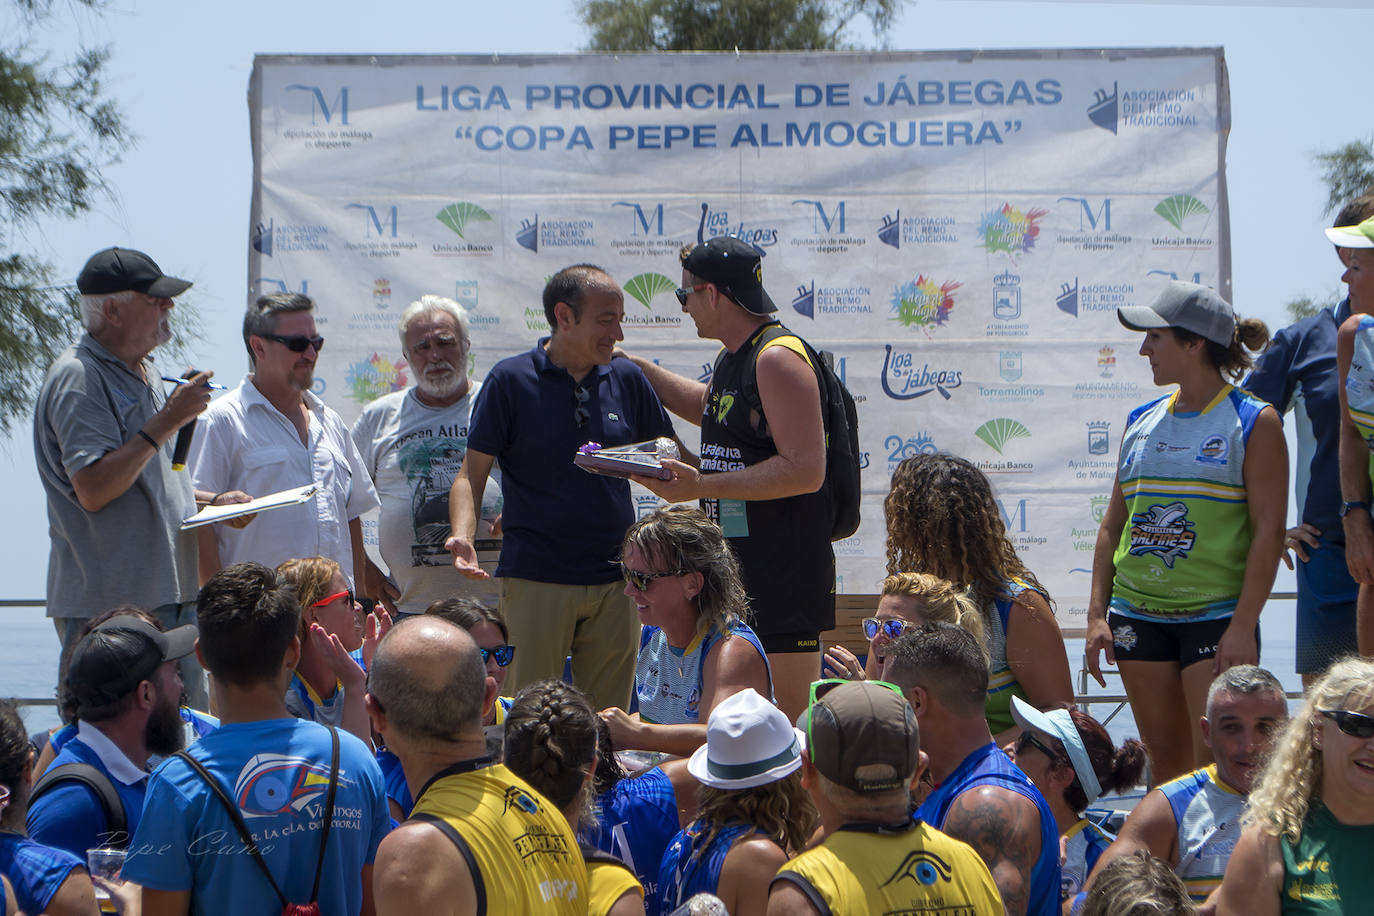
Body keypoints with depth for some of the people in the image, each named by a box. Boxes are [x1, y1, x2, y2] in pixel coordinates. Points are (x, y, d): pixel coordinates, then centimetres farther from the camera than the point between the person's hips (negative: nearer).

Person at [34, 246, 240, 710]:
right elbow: (93, 490, -23)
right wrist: (167, 420, -20)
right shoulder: (78, 379, -13)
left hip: (170, 595, 9)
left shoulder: (146, 373, 18)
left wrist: (213, 500, 12)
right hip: (110, 606, -9)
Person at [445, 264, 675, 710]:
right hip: (535, 579, -3)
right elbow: (472, 472, -1)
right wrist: (462, 536, -19)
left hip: (614, 583, 4)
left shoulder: (627, 381, 9)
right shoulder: (511, 380, -2)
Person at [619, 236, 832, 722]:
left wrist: (703, 486, -23)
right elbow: (707, 405, 40)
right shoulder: (733, 359, 15)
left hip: (784, 570, -10)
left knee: (792, 721, -10)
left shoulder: (778, 358, -15)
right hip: (735, 566, 10)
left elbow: (805, 470, -24)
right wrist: (634, 365, 37)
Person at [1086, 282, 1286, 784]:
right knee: (1165, 761, 10)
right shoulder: (1141, 422, 12)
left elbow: (1269, 531, -10)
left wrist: (1242, 627, -17)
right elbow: (1113, 524, 14)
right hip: (1137, 618, 5)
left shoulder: (1254, 422, -4)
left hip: (1216, 616, -5)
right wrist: (1096, 614, 6)